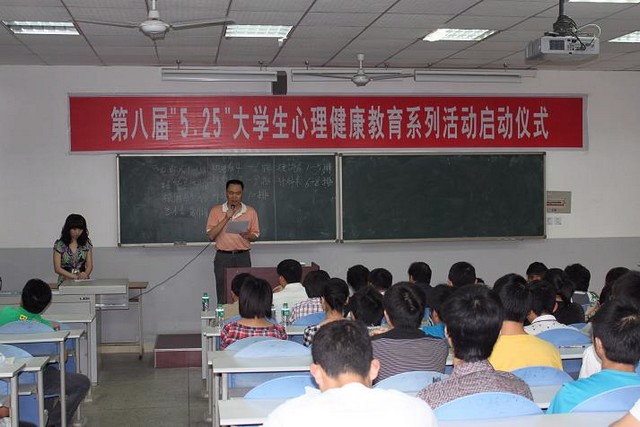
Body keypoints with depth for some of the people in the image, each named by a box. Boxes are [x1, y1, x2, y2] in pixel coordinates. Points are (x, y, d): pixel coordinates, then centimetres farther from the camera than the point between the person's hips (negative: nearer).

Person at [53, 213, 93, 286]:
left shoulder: (86, 244, 9)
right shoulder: (59, 244, 3)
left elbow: (89, 265, 7)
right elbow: (57, 268, -2)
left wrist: (85, 274, -16)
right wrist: (75, 276, -15)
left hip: (83, 281, 2)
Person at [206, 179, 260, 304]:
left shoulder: (250, 211, 5)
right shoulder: (216, 211, 1)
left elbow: (255, 235, 10)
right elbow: (211, 236, -6)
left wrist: (247, 236, -13)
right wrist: (225, 219, -15)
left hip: (243, 257, 1)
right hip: (223, 257, -1)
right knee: (223, 298, 0)